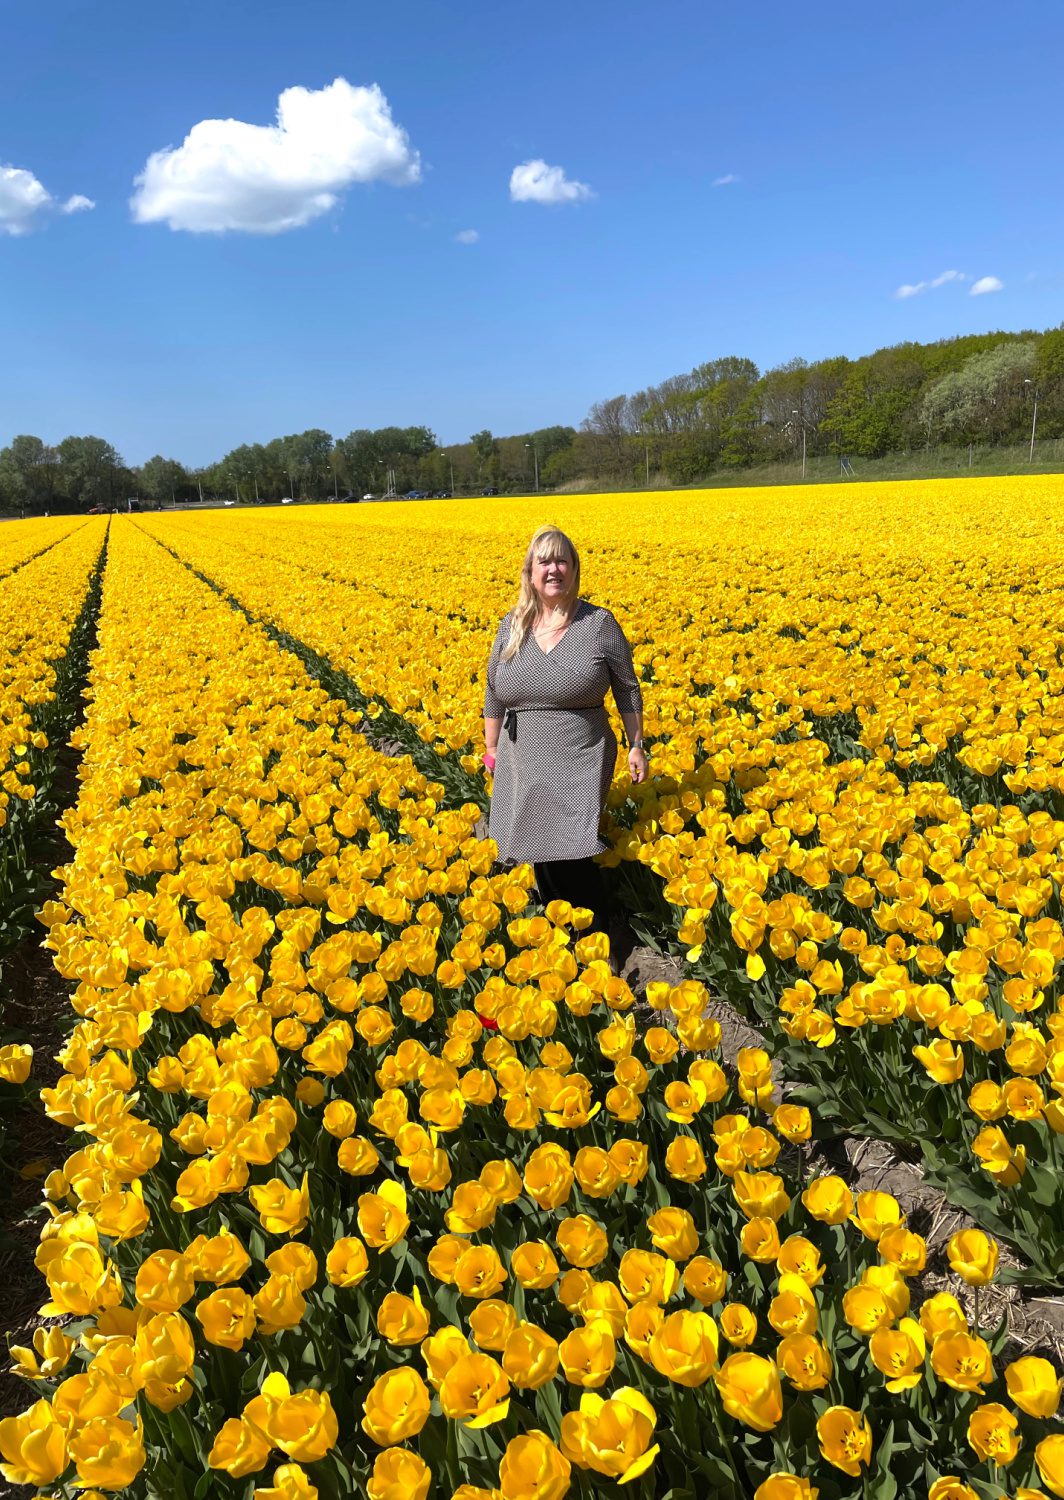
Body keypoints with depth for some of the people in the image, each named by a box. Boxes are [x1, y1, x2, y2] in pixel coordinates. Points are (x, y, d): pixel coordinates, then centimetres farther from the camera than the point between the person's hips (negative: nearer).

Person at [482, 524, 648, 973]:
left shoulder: (600, 624, -5)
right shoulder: (511, 627, 4)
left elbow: (627, 689, 4)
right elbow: (494, 695, 13)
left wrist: (637, 745, 3)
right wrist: (491, 750, 14)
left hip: (578, 765, -4)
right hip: (523, 766, 4)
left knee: (569, 855, -14)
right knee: (540, 855, 7)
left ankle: (608, 934, 7)